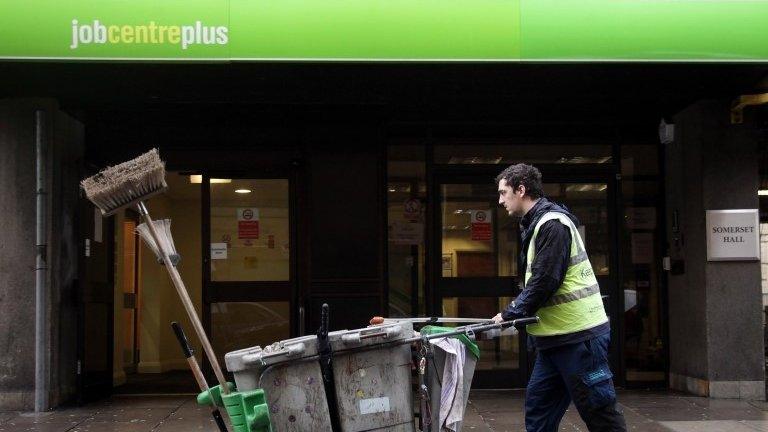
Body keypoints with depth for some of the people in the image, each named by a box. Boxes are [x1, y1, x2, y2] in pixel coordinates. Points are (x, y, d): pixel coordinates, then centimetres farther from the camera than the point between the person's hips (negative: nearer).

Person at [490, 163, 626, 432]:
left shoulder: (552, 223, -14)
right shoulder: (537, 224, 17)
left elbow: (545, 281, -20)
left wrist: (511, 313, -10)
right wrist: (515, 312, 10)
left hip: (579, 336, -10)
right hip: (557, 338, 10)